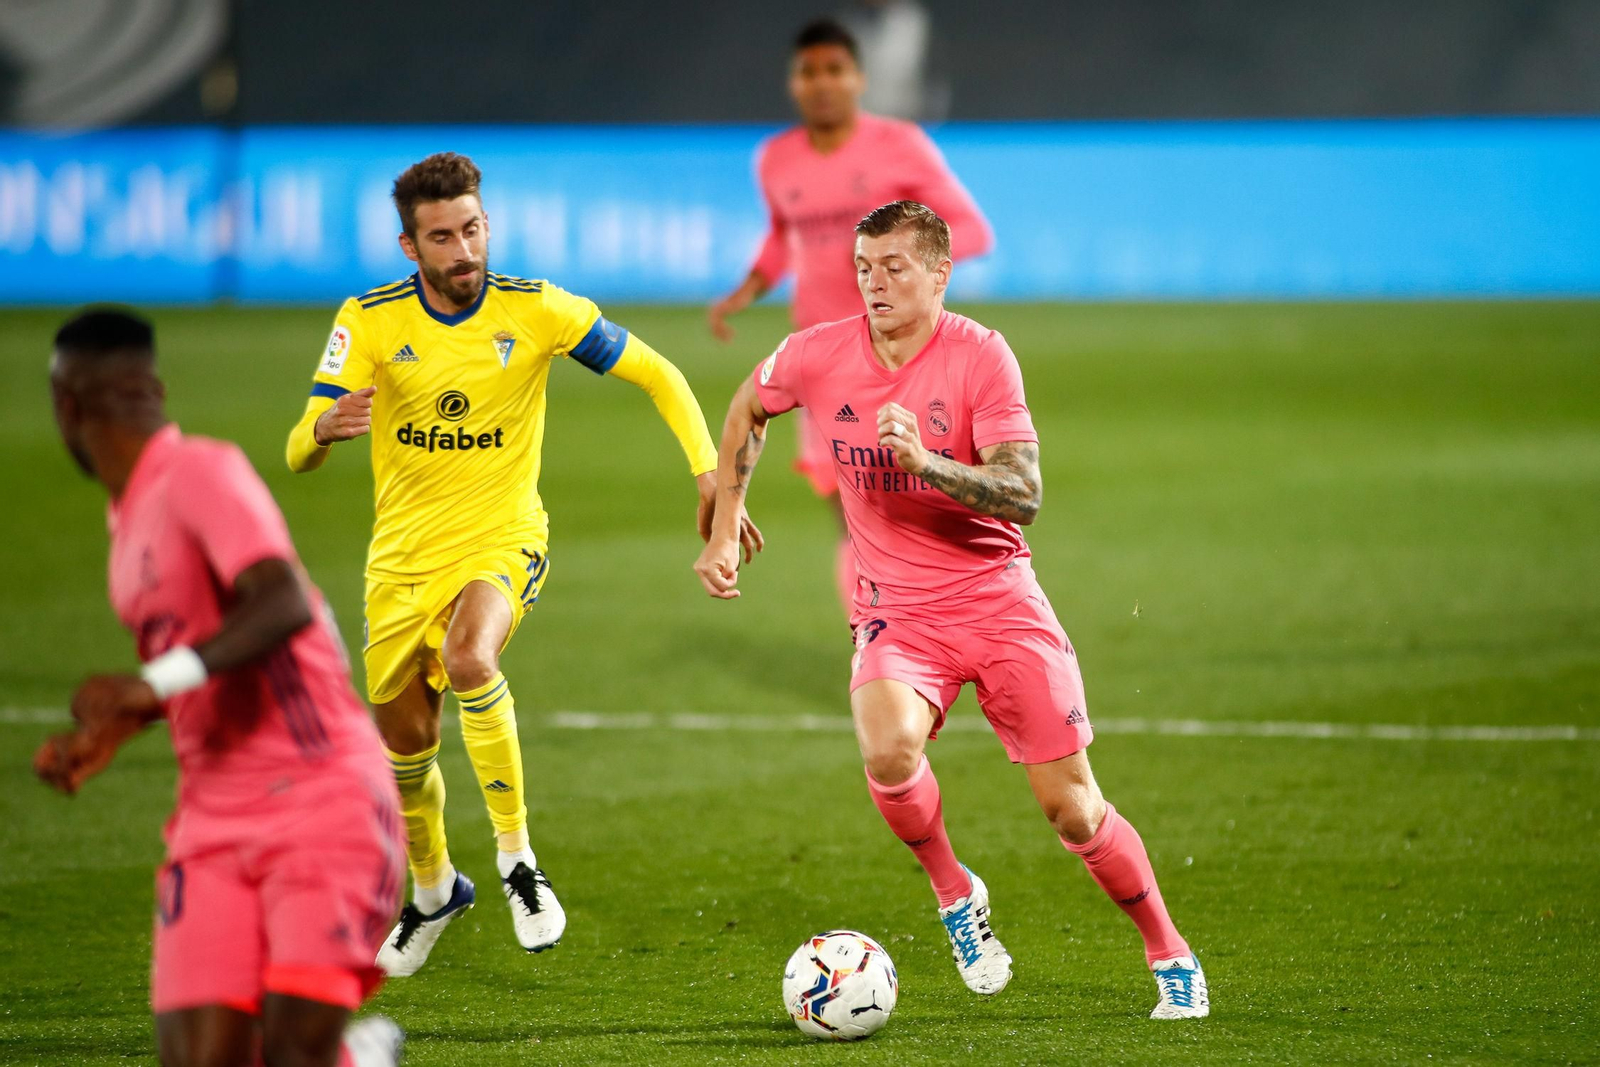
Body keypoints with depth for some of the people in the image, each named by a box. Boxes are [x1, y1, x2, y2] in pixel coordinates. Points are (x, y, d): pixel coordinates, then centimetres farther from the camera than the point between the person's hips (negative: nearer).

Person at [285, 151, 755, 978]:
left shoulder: (537, 311, -11)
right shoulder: (369, 322, -9)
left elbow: (656, 375, -1)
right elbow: (298, 454, -12)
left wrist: (710, 474, -14)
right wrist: (323, 428, -37)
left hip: (501, 543, -3)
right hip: (401, 558, 3)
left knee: (468, 659, -34)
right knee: (405, 739, 13)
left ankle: (516, 856, -22)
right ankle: (433, 889, 42)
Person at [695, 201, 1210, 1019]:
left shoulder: (980, 357, -13)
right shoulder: (818, 358, -4)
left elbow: (1024, 493, -20)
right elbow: (748, 408, 18)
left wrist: (922, 462, -34)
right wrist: (723, 530, 14)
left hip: (998, 602, -1)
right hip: (897, 612, 1)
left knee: (1072, 808, -1)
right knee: (888, 751, -30)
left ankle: (1169, 955, 21)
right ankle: (954, 893, -2)